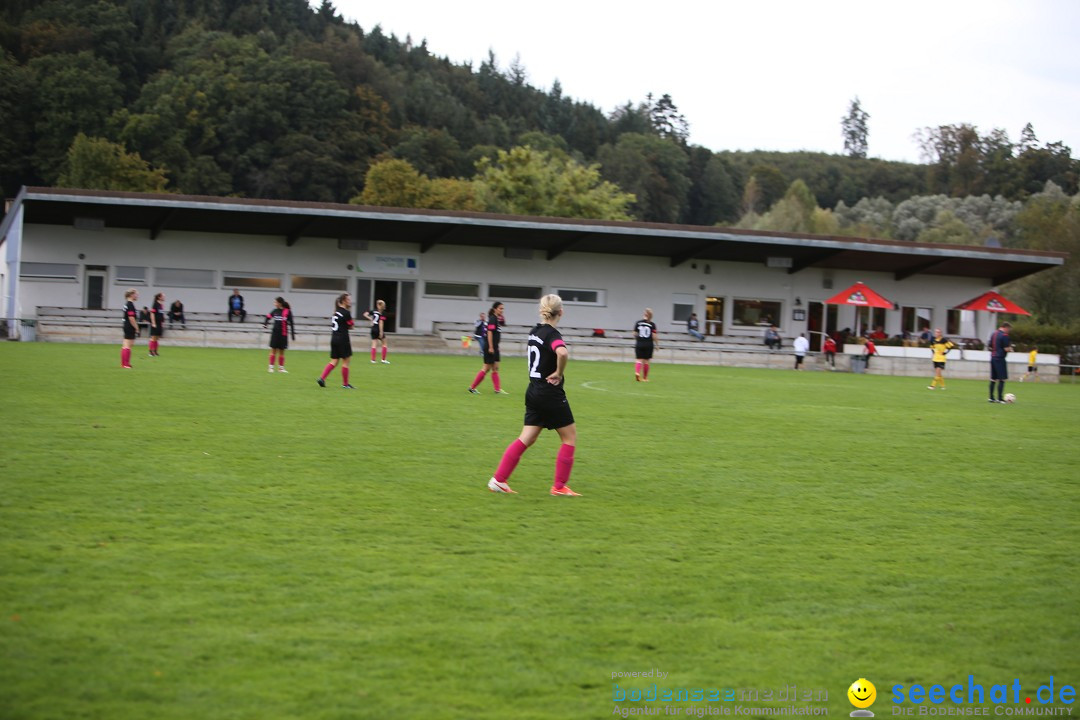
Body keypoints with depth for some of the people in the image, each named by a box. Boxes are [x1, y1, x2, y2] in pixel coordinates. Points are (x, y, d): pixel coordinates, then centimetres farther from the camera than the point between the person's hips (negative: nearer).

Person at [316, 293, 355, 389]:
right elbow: (351, 325, -4)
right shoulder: (346, 313, -12)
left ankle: (322, 378, -4)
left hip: (334, 339, 8)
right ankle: (345, 384, 8)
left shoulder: (336, 312, 12)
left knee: (334, 362, 10)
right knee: (345, 362, 3)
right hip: (343, 340, -8)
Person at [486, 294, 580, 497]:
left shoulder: (535, 332, 8)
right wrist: (559, 373, -23)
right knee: (570, 437, 7)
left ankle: (498, 479, 4)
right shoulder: (552, 334, -17)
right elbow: (563, 353, -40)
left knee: (526, 439, 10)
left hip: (534, 392, 8)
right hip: (551, 395, -8)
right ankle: (559, 486, 9)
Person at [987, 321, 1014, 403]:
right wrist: (1010, 349, 3)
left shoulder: (994, 334, 12)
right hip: (1000, 358, -8)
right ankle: (1000, 398, -5)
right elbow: (1007, 349, -16)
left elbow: (989, 347, 17)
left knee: (993, 379, 12)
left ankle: (991, 397, 13)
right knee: (1002, 379, -3)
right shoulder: (1004, 335, -13)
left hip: (993, 358, 8)